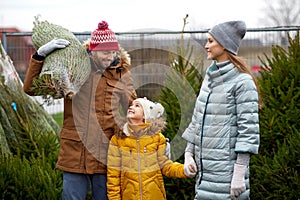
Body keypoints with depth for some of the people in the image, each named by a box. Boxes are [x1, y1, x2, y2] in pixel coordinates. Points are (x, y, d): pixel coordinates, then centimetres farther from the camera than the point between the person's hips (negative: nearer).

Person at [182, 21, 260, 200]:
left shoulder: (242, 82, -10)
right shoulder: (210, 77, 14)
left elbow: (249, 129, -14)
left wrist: (240, 173, -17)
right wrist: (188, 153, 14)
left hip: (227, 169, -7)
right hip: (206, 167, 7)